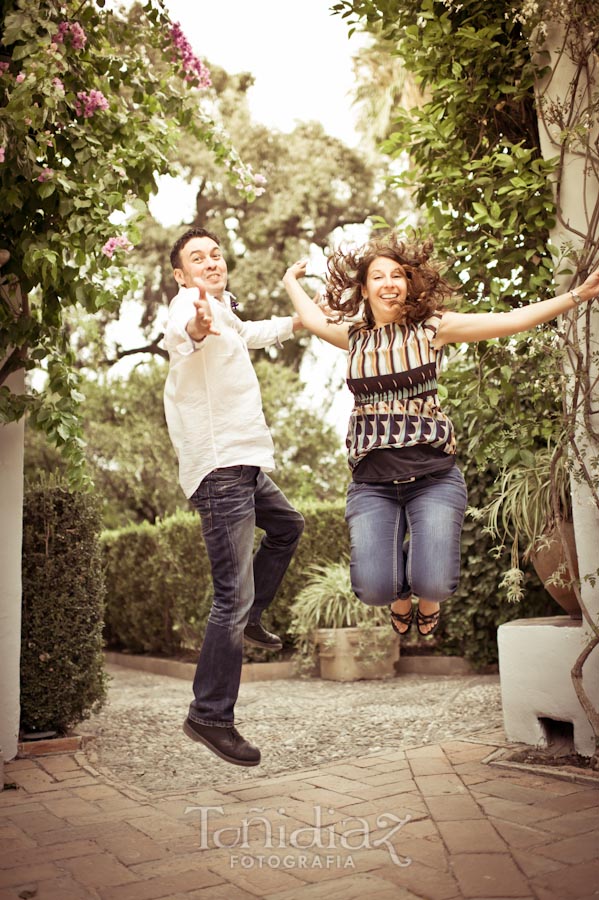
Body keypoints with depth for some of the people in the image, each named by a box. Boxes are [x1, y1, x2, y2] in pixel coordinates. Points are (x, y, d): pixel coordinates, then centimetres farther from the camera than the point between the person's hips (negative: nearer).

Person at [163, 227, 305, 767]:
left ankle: (247, 620, 35)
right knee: (233, 596, -13)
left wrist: (298, 322, 50)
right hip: (220, 466, -10)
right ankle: (210, 716, -4)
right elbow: (178, 331, -38)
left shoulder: (223, 311, 19)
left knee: (287, 526, 31)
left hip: (242, 463, 10)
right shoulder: (190, 303, -12)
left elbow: (247, 334, 43)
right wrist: (195, 328, -62)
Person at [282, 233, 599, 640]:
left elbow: (512, 320, -2)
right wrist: (291, 282, 43)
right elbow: (313, 318, 31)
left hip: (433, 474, -2)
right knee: (373, 588, -14)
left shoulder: (431, 328, 2)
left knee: (434, 584, -16)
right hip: (371, 482, 2)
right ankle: (401, 594, 28)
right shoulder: (355, 337, 10)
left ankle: (426, 598, 26)